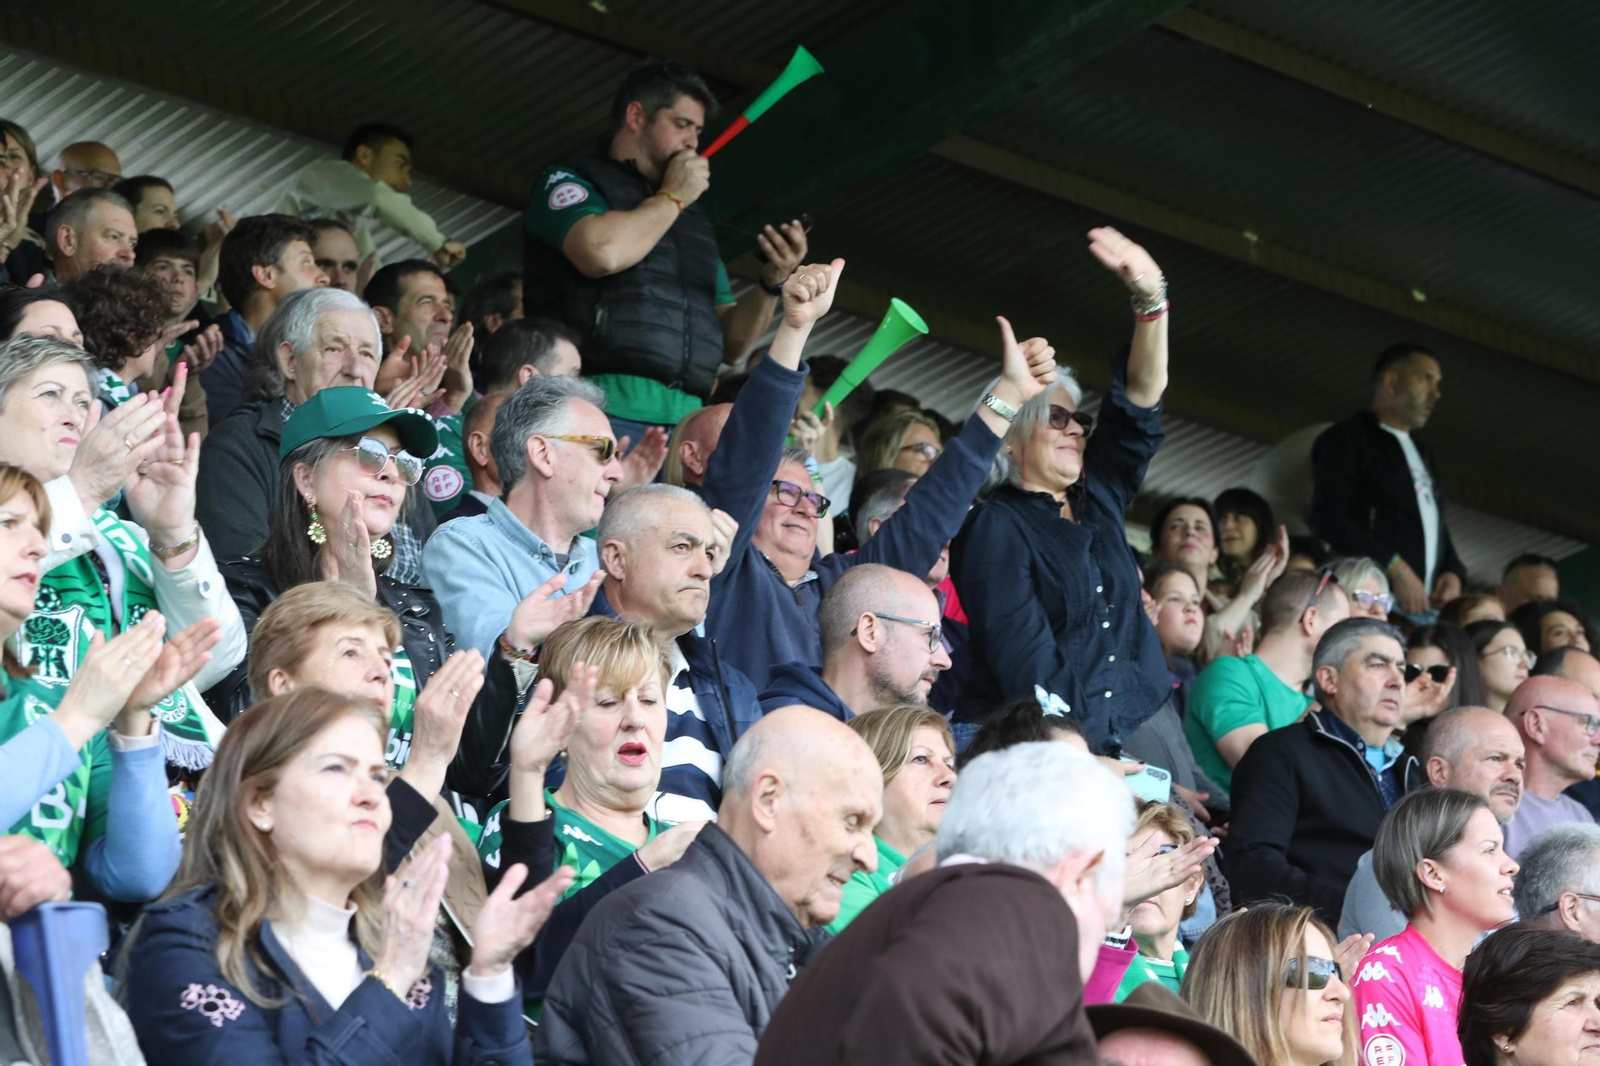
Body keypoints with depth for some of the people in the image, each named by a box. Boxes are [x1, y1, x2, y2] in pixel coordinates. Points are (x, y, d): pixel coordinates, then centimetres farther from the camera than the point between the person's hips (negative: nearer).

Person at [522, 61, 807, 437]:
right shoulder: (568, 180, 9)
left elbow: (731, 343, 23)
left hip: (684, 420, 5)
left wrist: (772, 282, 5)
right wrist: (673, 197, 2)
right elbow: (603, 252, -15)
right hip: (603, 411, -5)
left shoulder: (694, 218, 25)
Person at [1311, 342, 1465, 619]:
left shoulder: (1421, 454, 28)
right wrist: (1395, 569, -17)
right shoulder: (1345, 441, 3)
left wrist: (1453, 572, 7)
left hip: (1427, 604, 7)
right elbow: (1329, 519, -10)